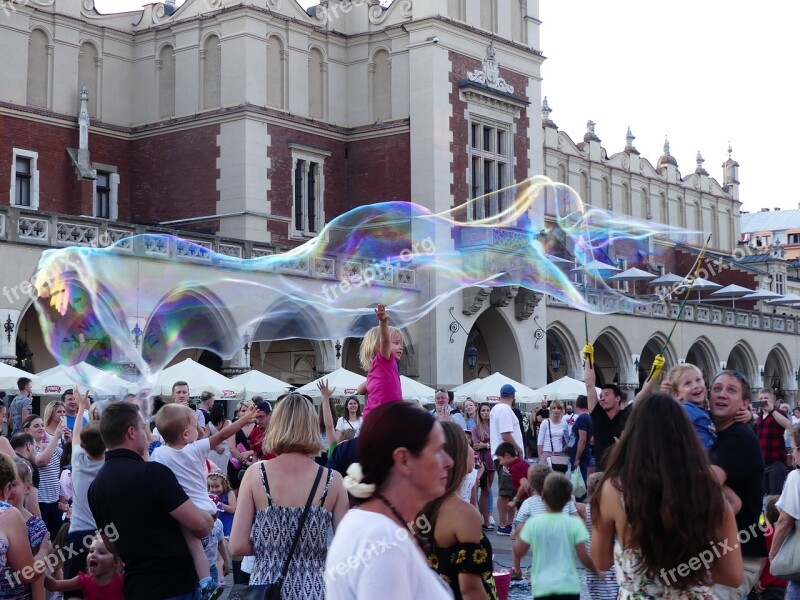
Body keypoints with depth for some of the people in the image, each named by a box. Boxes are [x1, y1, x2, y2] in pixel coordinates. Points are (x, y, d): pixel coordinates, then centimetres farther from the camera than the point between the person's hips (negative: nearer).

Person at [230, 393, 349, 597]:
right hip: (314, 587, 0)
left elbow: (238, 546, -9)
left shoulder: (255, 473, -8)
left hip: (266, 586, 0)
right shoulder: (332, 480, -8)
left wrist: (269, 547, 8)